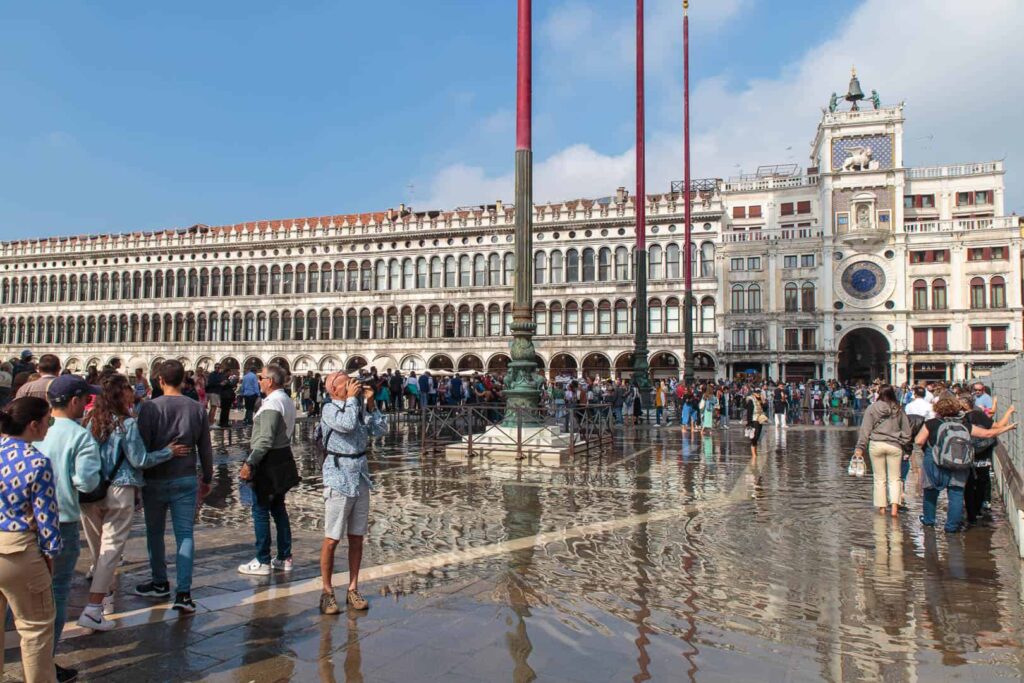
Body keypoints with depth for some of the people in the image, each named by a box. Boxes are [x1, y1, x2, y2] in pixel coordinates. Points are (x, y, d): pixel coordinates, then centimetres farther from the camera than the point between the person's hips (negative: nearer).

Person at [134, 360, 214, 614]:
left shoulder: (149, 408, -10)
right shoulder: (197, 409, -1)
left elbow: (141, 446, -10)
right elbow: (205, 449, 5)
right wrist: (206, 479, 17)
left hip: (155, 480, -1)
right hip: (186, 480, 1)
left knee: (155, 533, 17)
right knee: (185, 535, 2)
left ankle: (160, 583, 31)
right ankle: (183, 593, -5)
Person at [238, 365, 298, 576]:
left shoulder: (272, 404, -19)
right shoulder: (287, 400, 11)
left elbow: (265, 440, -24)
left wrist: (249, 463, -23)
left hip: (269, 463, -10)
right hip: (283, 458, 10)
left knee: (260, 511, 1)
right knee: (278, 509, 15)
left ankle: (263, 562, 9)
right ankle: (284, 558, 22)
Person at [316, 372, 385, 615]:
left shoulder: (358, 408, 9)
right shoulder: (330, 410, -9)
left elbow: (379, 430, 4)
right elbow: (347, 424, -27)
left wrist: (369, 404, 0)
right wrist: (352, 398, -15)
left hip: (361, 479, 6)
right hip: (338, 481, -6)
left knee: (356, 538, 10)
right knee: (332, 539, 0)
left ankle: (353, 590, 20)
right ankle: (327, 592, 12)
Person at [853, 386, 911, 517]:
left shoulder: (872, 408, -2)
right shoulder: (899, 409, 2)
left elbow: (865, 430, -3)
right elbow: (907, 431, 6)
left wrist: (860, 447, -1)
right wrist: (902, 443, 16)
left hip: (876, 445, -1)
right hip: (894, 446, 1)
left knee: (879, 478, 9)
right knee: (894, 478, 8)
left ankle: (881, 507, 11)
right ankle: (894, 506, -7)